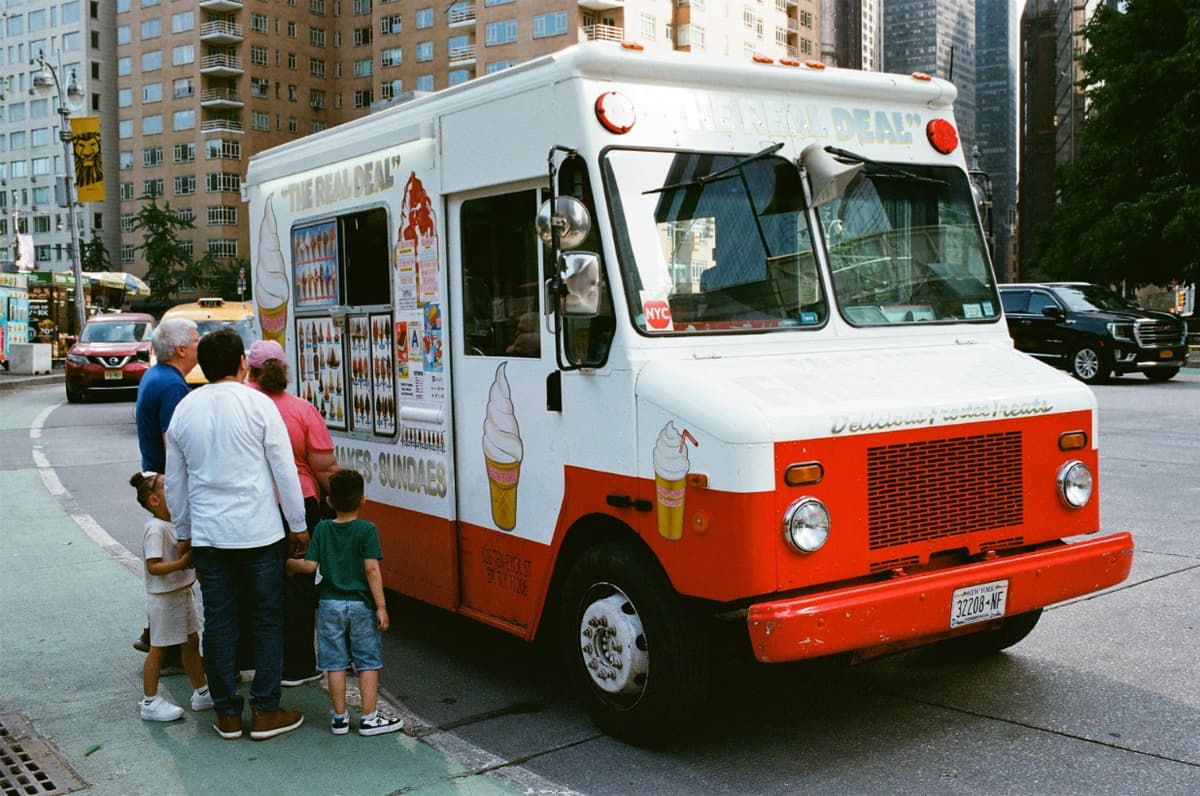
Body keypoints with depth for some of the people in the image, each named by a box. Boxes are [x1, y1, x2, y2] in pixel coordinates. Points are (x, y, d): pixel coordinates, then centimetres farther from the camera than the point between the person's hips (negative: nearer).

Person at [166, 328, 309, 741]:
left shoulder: (184, 410, 5)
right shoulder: (258, 404, -8)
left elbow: (175, 481, 11)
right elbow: (284, 471, -6)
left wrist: (183, 533, 22)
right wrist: (298, 525, 4)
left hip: (207, 536, 4)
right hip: (258, 532, -3)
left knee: (218, 621, 9)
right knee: (267, 618, 7)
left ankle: (227, 714, 16)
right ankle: (266, 711, 10)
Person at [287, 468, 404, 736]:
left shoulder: (322, 529, -1)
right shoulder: (367, 530, -9)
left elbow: (310, 565, -5)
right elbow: (372, 569, -14)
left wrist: (288, 563, 16)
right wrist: (381, 607, -12)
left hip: (329, 605, 2)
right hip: (360, 604, -2)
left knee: (335, 664, 10)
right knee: (368, 663, 6)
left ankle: (340, 717, 16)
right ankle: (369, 718, 8)